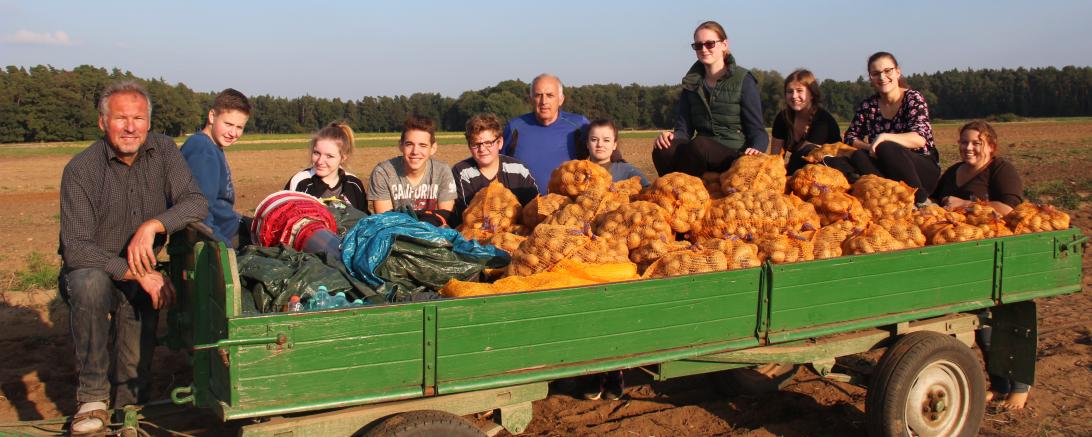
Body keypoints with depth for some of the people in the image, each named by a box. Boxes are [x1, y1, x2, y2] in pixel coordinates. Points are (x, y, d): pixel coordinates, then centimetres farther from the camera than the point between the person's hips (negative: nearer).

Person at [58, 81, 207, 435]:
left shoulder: (163, 151, -6)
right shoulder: (81, 169, -17)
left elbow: (196, 203, -17)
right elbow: (75, 249, -23)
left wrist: (153, 225, -34)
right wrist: (138, 274, -30)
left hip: (142, 278, 3)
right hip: (93, 270, -2)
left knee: (135, 376, -7)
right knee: (91, 283, -37)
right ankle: (92, 397, -24)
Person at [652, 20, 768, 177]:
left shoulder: (743, 80, 1)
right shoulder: (691, 83, 15)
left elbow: (756, 130, -2)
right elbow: (684, 128, 9)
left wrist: (756, 149, -25)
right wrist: (673, 135, -16)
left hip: (734, 157, -3)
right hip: (701, 153, 3)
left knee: (699, 145, -36)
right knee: (664, 149, -29)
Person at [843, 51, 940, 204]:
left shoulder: (913, 98, -5)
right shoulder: (867, 106, 7)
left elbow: (920, 139, -18)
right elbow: (850, 137, 6)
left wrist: (884, 137, -32)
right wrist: (869, 147, -15)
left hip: (925, 170, -4)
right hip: (891, 173, 4)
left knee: (886, 149, -32)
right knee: (858, 157, -23)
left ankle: (920, 201, -24)